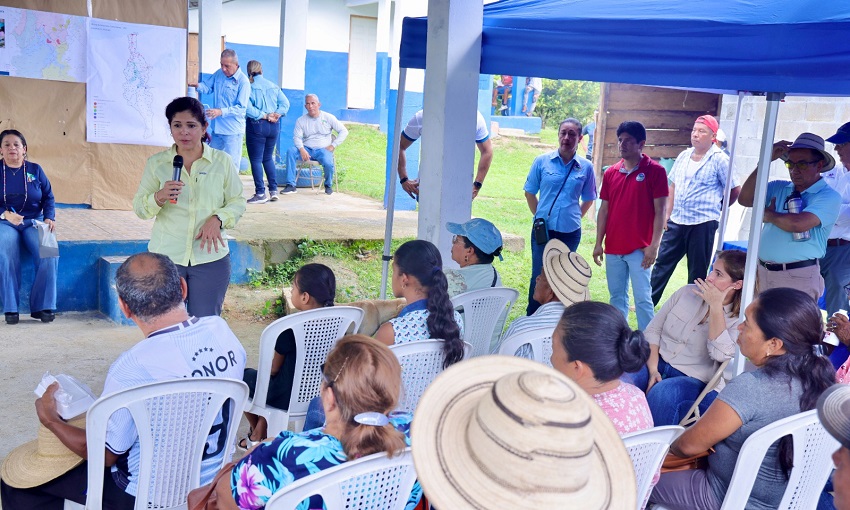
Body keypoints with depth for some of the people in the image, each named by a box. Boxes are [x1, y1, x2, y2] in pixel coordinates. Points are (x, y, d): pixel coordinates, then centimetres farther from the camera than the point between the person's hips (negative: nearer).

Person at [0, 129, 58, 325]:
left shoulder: (35, 169, 9)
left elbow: (48, 197, 10)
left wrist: (49, 217, -8)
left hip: (34, 221, 1)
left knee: (50, 255, -27)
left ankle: (42, 306, -16)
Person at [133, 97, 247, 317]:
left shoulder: (222, 161, 2)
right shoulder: (156, 163, 3)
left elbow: (237, 201, 6)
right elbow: (139, 207, 4)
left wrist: (218, 219, -13)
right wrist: (159, 197, -17)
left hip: (211, 258, 0)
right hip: (165, 257, 0)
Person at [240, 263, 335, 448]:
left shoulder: (290, 328, -25)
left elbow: (274, 368, -11)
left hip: (286, 398, -6)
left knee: (246, 376, 23)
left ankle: (255, 435, 41)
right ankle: (258, 435, 37)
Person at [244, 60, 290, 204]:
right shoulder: (273, 86, 8)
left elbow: (247, 108, -18)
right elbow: (285, 103, 2)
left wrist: (263, 116, -14)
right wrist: (277, 114, -8)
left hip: (256, 126, -5)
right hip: (274, 126, 5)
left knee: (256, 159, 2)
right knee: (268, 158, 18)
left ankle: (260, 194, 1)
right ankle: (273, 191, 14)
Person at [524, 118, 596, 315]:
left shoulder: (586, 167, 0)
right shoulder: (542, 161, -2)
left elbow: (588, 200, 12)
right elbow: (530, 193, 7)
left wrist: (574, 217, 7)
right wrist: (540, 216, 6)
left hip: (570, 232, 1)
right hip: (543, 230, -1)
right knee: (539, 276, 6)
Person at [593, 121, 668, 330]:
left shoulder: (655, 171, -5)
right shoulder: (611, 173, 9)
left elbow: (660, 210, -7)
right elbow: (604, 210, 12)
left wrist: (654, 245, -13)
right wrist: (598, 243, 9)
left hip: (639, 249, -5)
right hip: (613, 248, 5)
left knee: (642, 298, -4)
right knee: (616, 297, 12)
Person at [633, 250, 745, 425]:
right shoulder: (688, 292, 6)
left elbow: (721, 354, -22)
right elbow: (653, 329, 6)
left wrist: (716, 306, -19)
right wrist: (653, 370, -8)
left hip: (695, 380, -3)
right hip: (656, 363, 3)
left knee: (661, 394, -36)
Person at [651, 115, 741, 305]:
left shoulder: (720, 159, -8)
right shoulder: (684, 156, 9)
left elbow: (734, 191, -3)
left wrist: (716, 208, 6)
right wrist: (668, 214, 11)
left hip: (702, 224, -5)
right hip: (676, 222, 5)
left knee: (697, 272, 6)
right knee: (662, 264, 9)